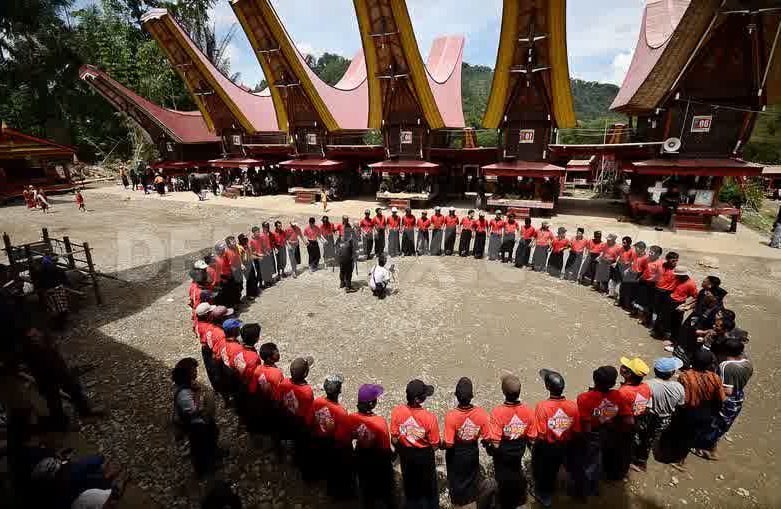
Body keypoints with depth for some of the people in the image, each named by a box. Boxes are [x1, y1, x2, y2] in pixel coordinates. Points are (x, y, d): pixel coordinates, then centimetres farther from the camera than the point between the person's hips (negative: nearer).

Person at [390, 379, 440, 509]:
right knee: (428, 486, 25)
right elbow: (435, 445, -18)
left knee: (410, 485, 27)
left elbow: (394, 438, -11)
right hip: (424, 454, -2)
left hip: (406, 454, 3)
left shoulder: (397, 411, -25)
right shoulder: (429, 417, -32)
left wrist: (400, 450, 10)